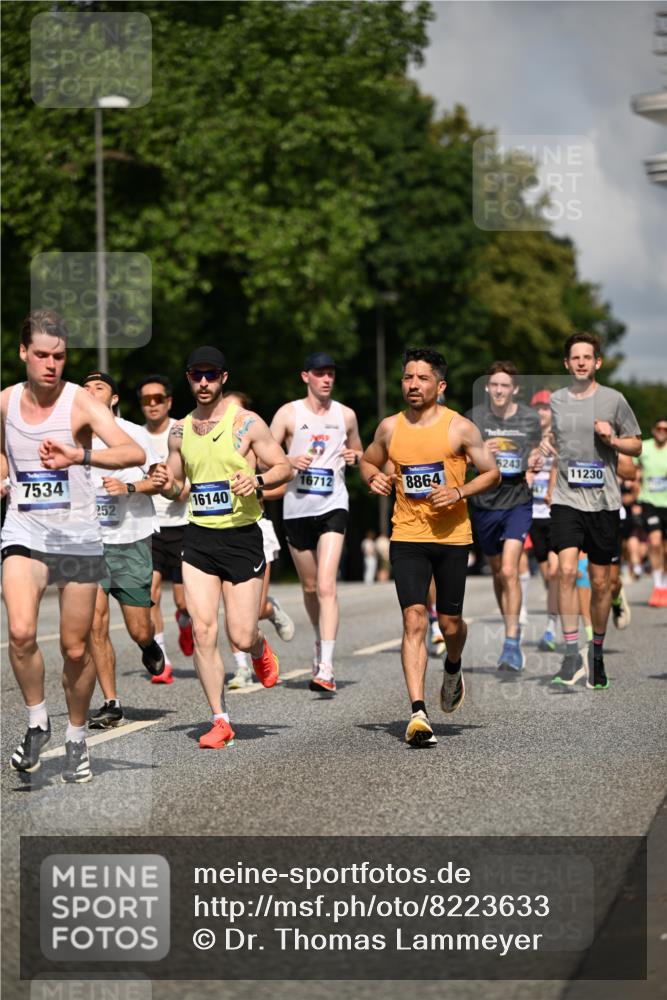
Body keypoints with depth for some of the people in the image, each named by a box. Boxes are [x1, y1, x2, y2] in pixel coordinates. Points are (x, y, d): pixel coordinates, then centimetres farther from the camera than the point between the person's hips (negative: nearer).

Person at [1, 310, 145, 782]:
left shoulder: (80, 402, -10)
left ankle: (76, 738, 27)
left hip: (78, 537, -2)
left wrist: (79, 456, -39)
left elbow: (134, 452, -25)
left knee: (76, 649, 4)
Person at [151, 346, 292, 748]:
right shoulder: (181, 430, 9)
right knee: (203, 631, -7)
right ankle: (221, 721, 1)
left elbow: (284, 468, -2)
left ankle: (261, 652, 35)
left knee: (241, 638, -4)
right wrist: (166, 485, -4)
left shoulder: (246, 422, -5)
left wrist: (257, 481, -22)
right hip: (199, 538, 4)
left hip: (242, 538, -4)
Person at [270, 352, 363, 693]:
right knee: (310, 586, 13)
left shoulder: (345, 415, 8)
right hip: (296, 508, 1)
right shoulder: (289, 413, 2)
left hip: (333, 506, -1)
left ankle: (326, 667, -22)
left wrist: (355, 456, 0)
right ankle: (320, 642, 40)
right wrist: (289, 461, -17)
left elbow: (358, 450, 23)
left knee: (326, 585, -16)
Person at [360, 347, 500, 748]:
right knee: (414, 620, -13)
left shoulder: (459, 427, -3)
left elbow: (492, 474, 1)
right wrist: (374, 478, 0)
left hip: (452, 537, -1)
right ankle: (418, 713, -17)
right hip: (407, 537, 1)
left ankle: (453, 668, 44)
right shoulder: (390, 427, 5)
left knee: (450, 622, 8)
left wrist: (459, 493, -15)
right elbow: (368, 461, 23)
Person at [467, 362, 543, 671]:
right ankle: (512, 628, 33)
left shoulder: (530, 419, -2)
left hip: (518, 502, -2)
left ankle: (512, 644, -12)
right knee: (497, 572, 14)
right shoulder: (474, 417, -4)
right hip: (484, 503, 2)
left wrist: (536, 461, -8)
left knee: (509, 571, -15)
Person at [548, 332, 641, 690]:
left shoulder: (613, 400, 2)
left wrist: (612, 439, -10)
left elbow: (636, 446, 8)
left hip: (604, 502, 0)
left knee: (601, 582, 6)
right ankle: (572, 654, -15)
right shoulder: (555, 400, 8)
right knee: (566, 570, -18)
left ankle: (596, 653, 22)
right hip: (566, 500, 0)